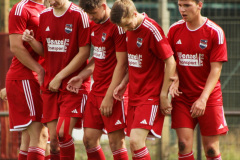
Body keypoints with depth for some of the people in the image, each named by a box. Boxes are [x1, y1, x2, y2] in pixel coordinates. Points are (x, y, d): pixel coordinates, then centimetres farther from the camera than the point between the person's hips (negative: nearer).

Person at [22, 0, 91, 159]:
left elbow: (84, 52, -10)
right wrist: (32, 40, -7)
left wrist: (60, 77, -10)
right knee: (53, 137, 1)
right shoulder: (44, 15, 9)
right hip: (50, 85, 5)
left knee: (63, 132, -15)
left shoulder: (80, 15, -9)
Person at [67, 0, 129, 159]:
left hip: (113, 91, -8)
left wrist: (109, 97, -16)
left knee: (116, 141, -6)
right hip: (97, 88, 8)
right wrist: (81, 77, 6)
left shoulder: (117, 26, -14)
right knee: (89, 139, 6)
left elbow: (121, 64, -15)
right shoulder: (94, 24, 12)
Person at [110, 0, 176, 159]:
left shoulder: (151, 30, -16)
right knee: (135, 145, 6)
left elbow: (170, 62, -14)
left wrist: (163, 95, -13)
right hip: (135, 95, 8)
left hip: (150, 96, -8)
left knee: (136, 141, -19)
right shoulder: (130, 30, 9)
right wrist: (124, 83, 8)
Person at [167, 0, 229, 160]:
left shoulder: (215, 32, -9)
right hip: (182, 97, 3)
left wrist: (203, 99, -20)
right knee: (184, 145, -9)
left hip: (209, 98, -3)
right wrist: (174, 81, -9)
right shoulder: (175, 30, 3)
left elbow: (216, 69, -10)